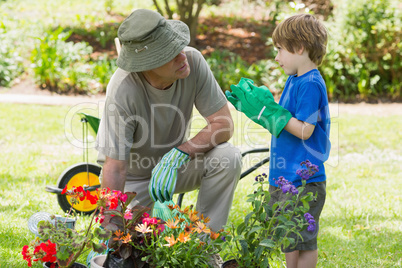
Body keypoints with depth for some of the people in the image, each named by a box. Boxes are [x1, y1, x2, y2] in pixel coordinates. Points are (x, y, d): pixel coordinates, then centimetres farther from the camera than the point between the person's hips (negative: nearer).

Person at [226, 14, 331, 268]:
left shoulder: (311, 84, -18)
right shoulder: (294, 81, 12)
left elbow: (304, 130, -24)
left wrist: (270, 110, -21)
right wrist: (248, 103, 13)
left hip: (304, 180, -10)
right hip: (283, 177, 10)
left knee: (304, 239, 0)